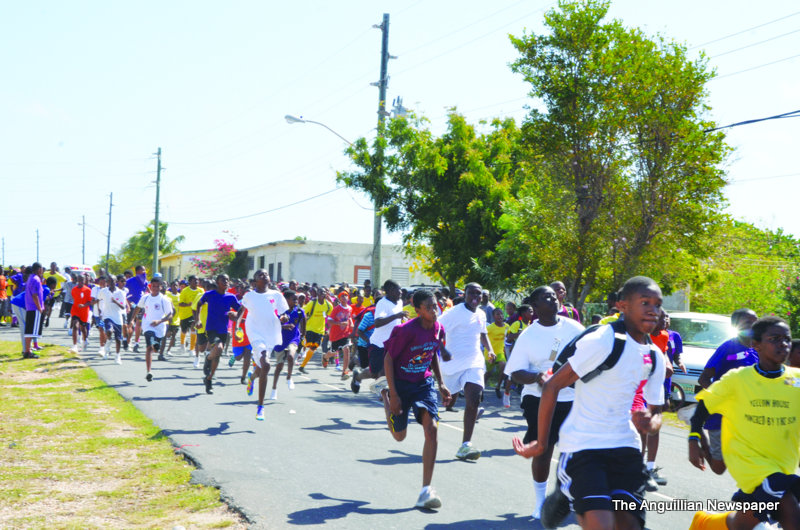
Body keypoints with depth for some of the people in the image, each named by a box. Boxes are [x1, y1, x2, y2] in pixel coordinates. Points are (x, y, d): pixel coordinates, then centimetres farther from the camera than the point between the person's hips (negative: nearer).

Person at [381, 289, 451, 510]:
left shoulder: (438, 329, -5)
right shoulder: (406, 331, -23)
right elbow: (388, 358, -16)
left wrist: (440, 383, 10)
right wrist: (393, 394, -19)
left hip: (424, 383, 4)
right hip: (401, 383, -4)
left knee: (431, 429, -14)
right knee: (399, 435, 11)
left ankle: (426, 491, -11)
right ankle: (384, 396, 44)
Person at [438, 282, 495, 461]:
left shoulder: (481, 315, 11)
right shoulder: (455, 312, -10)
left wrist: (489, 350, 13)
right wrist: (443, 351, -29)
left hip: (474, 362, 4)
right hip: (453, 362, -4)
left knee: (474, 400, -14)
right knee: (449, 401, 8)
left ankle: (465, 445, -15)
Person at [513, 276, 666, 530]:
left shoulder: (655, 358, 8)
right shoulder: (603, 340, -15)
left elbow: (656, 411, 17)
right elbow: (552, 386, -13)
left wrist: (650, 423, -9)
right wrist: (541, 443, -9)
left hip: (625, 446, 7)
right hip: (583, 446, -7)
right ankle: (564, 498, 11)